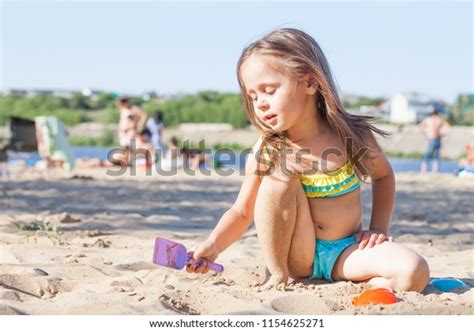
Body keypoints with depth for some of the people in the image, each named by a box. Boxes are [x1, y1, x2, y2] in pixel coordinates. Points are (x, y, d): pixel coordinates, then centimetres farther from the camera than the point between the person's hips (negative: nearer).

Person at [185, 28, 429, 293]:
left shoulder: (353, 137, -10)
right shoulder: (266, 152, -10)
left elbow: (383, 176, 9)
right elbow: (242, 213, -4)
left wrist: (378, 228, 0)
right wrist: (214, 245, -22)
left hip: (346, 252, -1)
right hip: (298, 254, 1)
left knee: (414, 273, -27)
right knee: (280, 176, -26)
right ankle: (277, 276, -14)